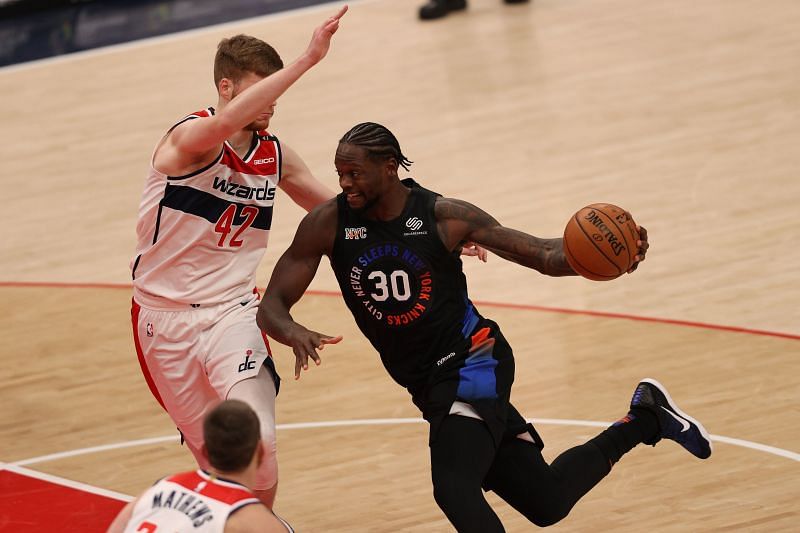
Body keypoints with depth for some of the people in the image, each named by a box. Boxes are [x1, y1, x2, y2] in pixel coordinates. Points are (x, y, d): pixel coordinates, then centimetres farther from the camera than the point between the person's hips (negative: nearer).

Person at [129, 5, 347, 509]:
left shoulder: (275, 154, 0)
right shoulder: (192, 137, -18)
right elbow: (228, 120, -43)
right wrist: (307, 60, -50)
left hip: (233, 312, 3)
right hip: (166, 317, -3)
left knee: (256, 438, -17)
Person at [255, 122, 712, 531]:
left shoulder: (444, 216, -14)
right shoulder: (328, 225, -9)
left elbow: (543, 255, -10)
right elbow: (272, 306, -8)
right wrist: (294, 333, -33)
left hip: (471, 362, -4)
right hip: (429, 383, 4)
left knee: (454, 489, -29)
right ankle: (645, 419, 35)